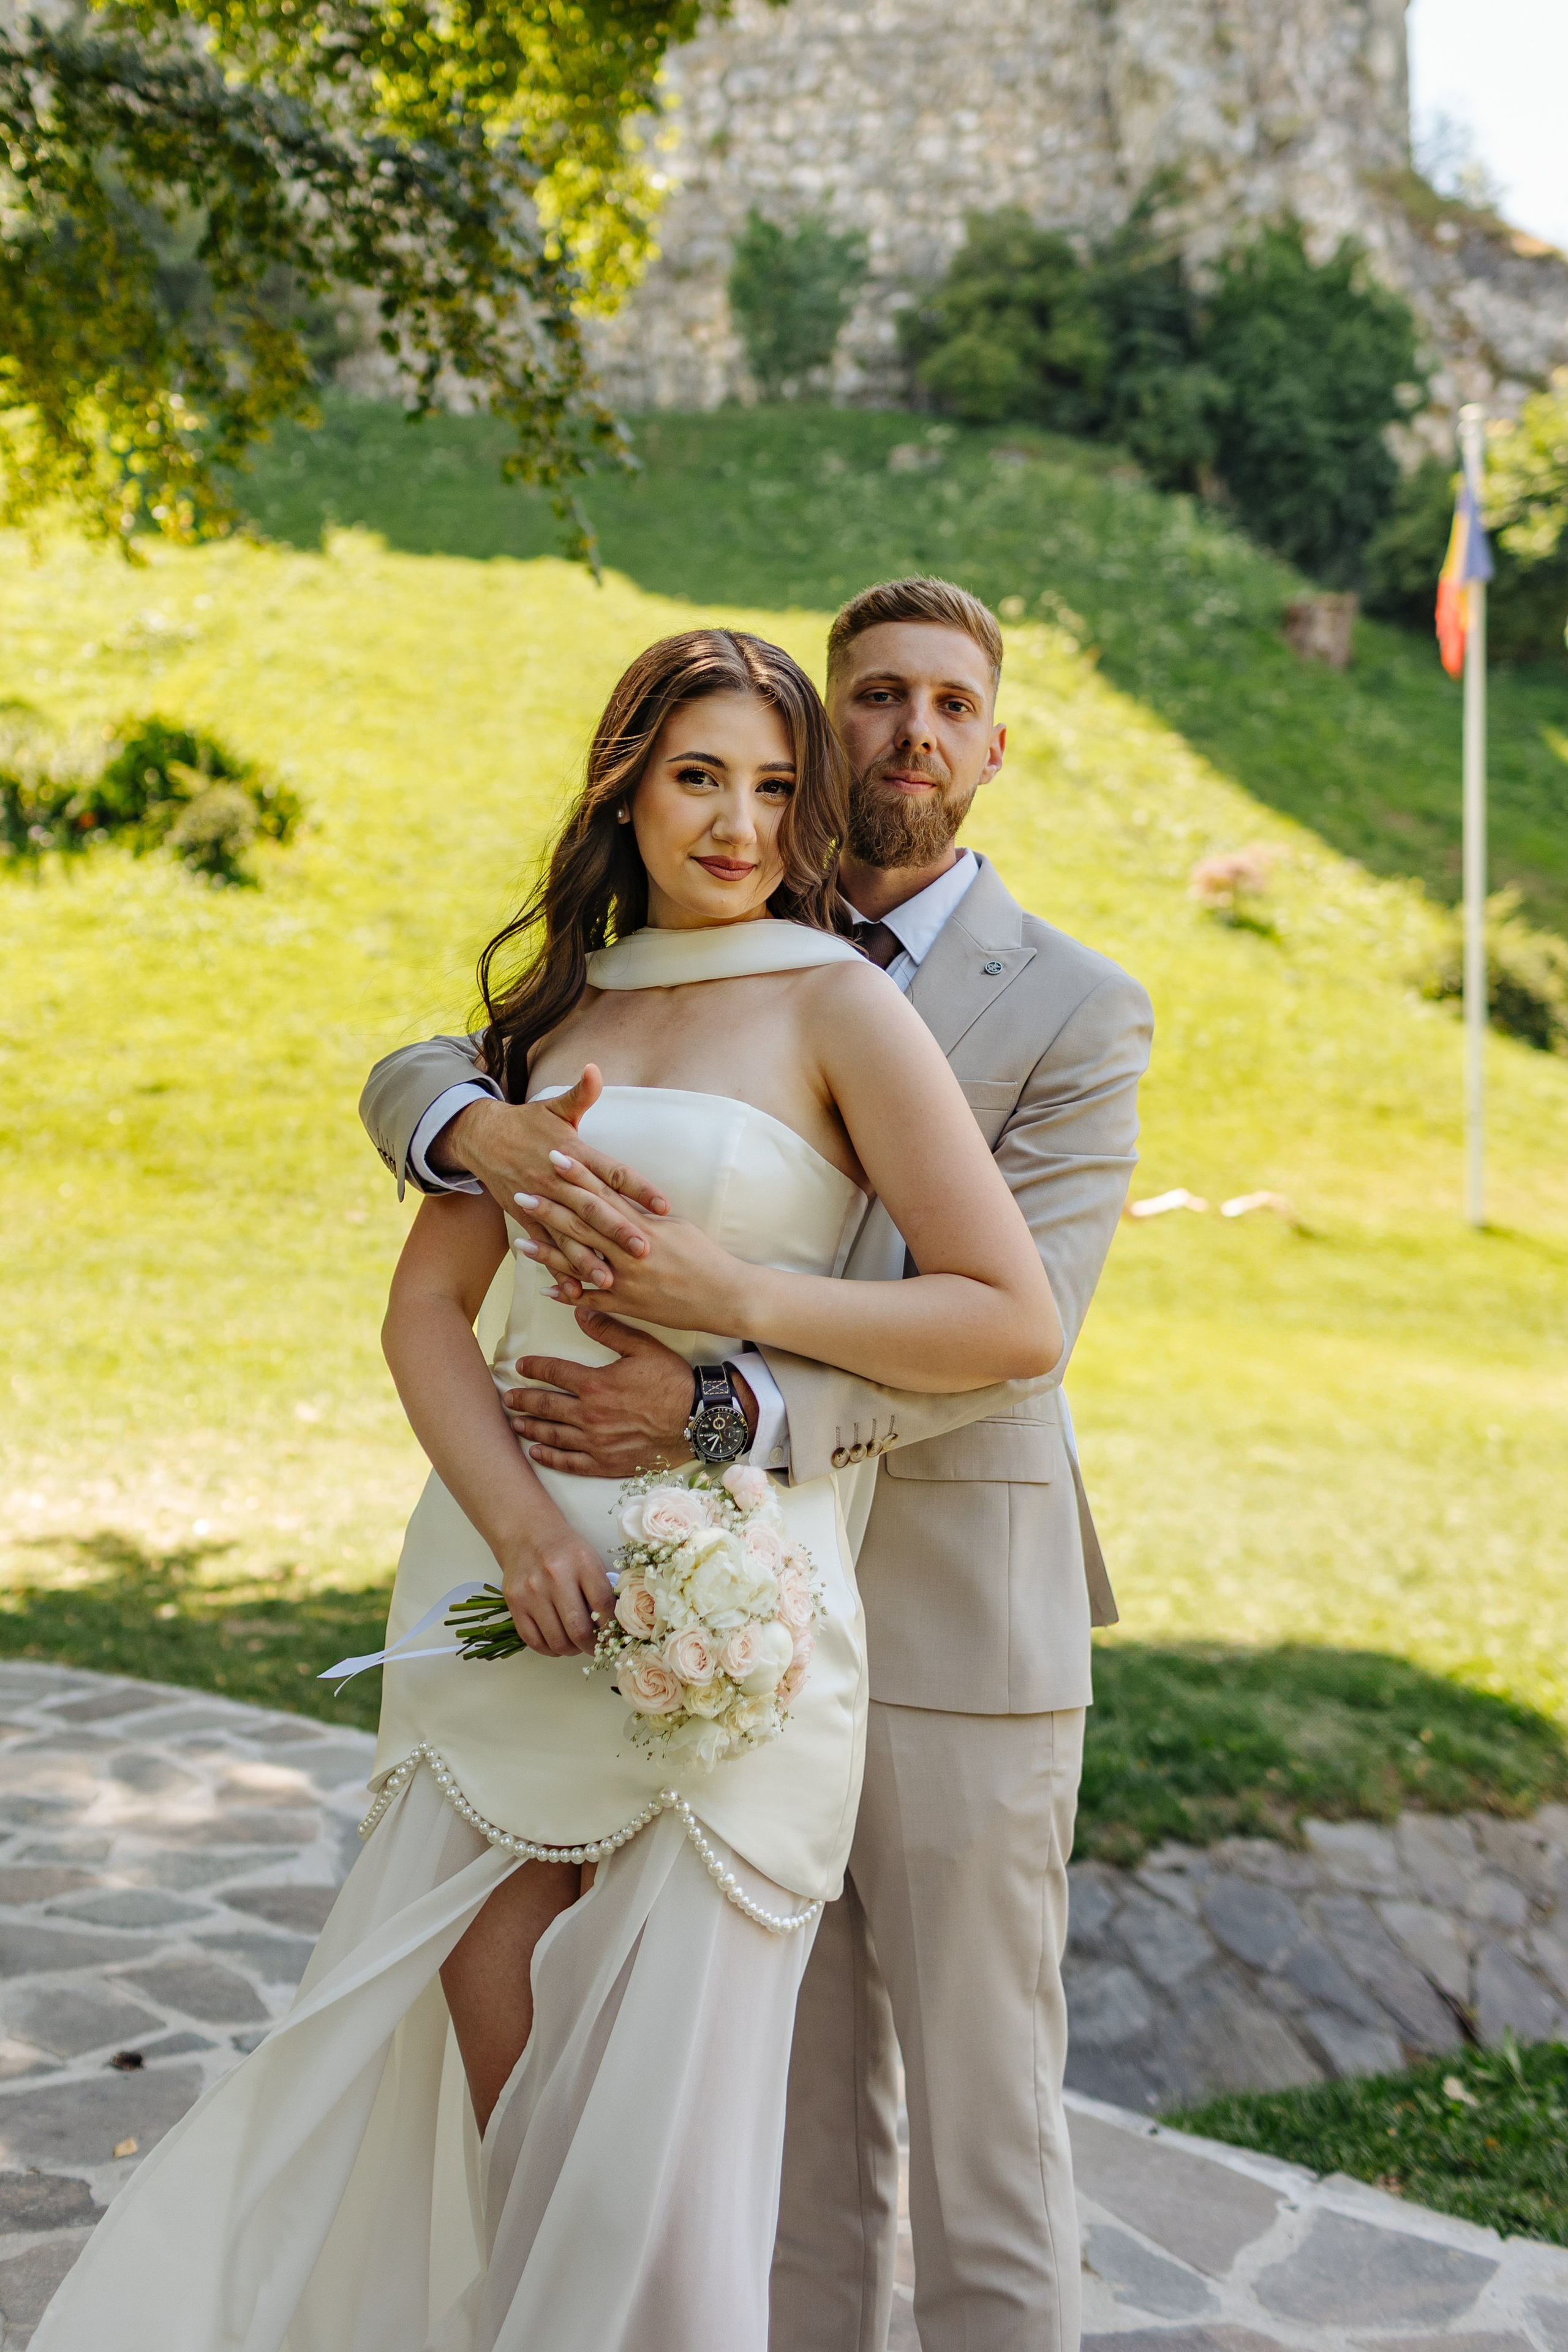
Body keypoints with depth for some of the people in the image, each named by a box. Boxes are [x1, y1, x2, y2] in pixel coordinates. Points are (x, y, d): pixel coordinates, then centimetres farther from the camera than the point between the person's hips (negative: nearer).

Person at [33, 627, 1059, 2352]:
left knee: (652, 2114, 2)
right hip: (516, 1565, 4)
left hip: (730, 1608, -4)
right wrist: (515, 1517, -8)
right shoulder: (553, 1009, 12)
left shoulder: (841, 1007, -3)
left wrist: (745, 1296, -13)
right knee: (468, 2061, 9)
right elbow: (427, 1305, 8)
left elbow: (1016, 1321, -9)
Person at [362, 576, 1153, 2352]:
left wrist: (724, 1401, -30)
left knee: (982, 2126, 7)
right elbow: (409, 1082, 2)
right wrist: (494, 1128, -24)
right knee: (795, 2126, 16)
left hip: (958, 1626, -4)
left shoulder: (1078, 1010, -5)